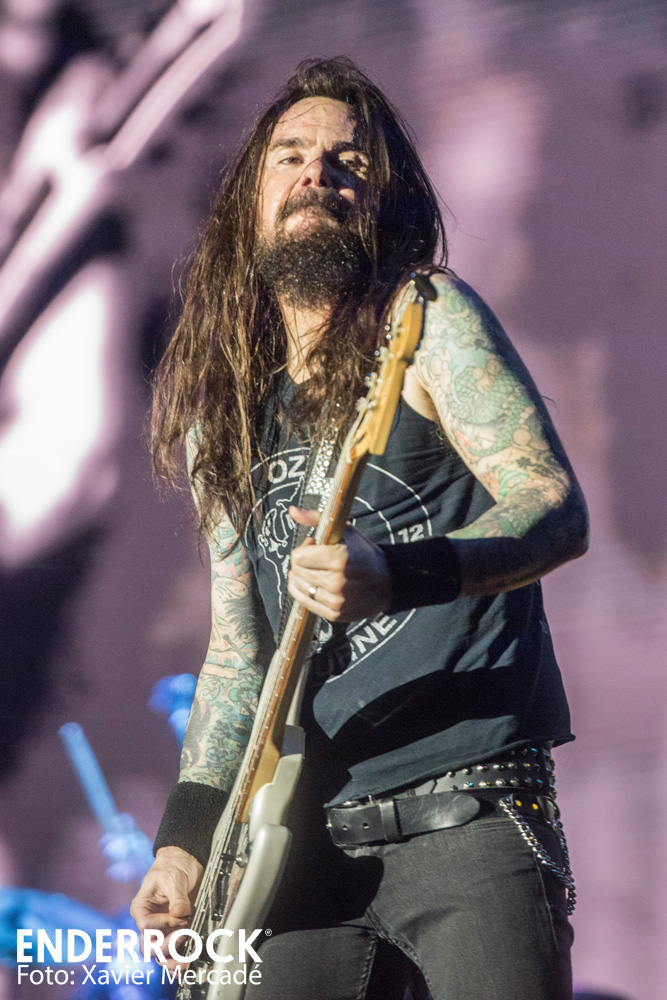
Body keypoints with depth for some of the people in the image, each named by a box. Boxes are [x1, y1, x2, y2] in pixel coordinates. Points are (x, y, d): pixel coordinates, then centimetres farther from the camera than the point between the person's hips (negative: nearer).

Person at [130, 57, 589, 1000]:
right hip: (311, 833, 5)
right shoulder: (224, 412, 17)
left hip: (467, 807, -5)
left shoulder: (428, 321, 1)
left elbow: (558, 511, -11)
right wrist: (187, 836, 7)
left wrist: (398, 576, -28)